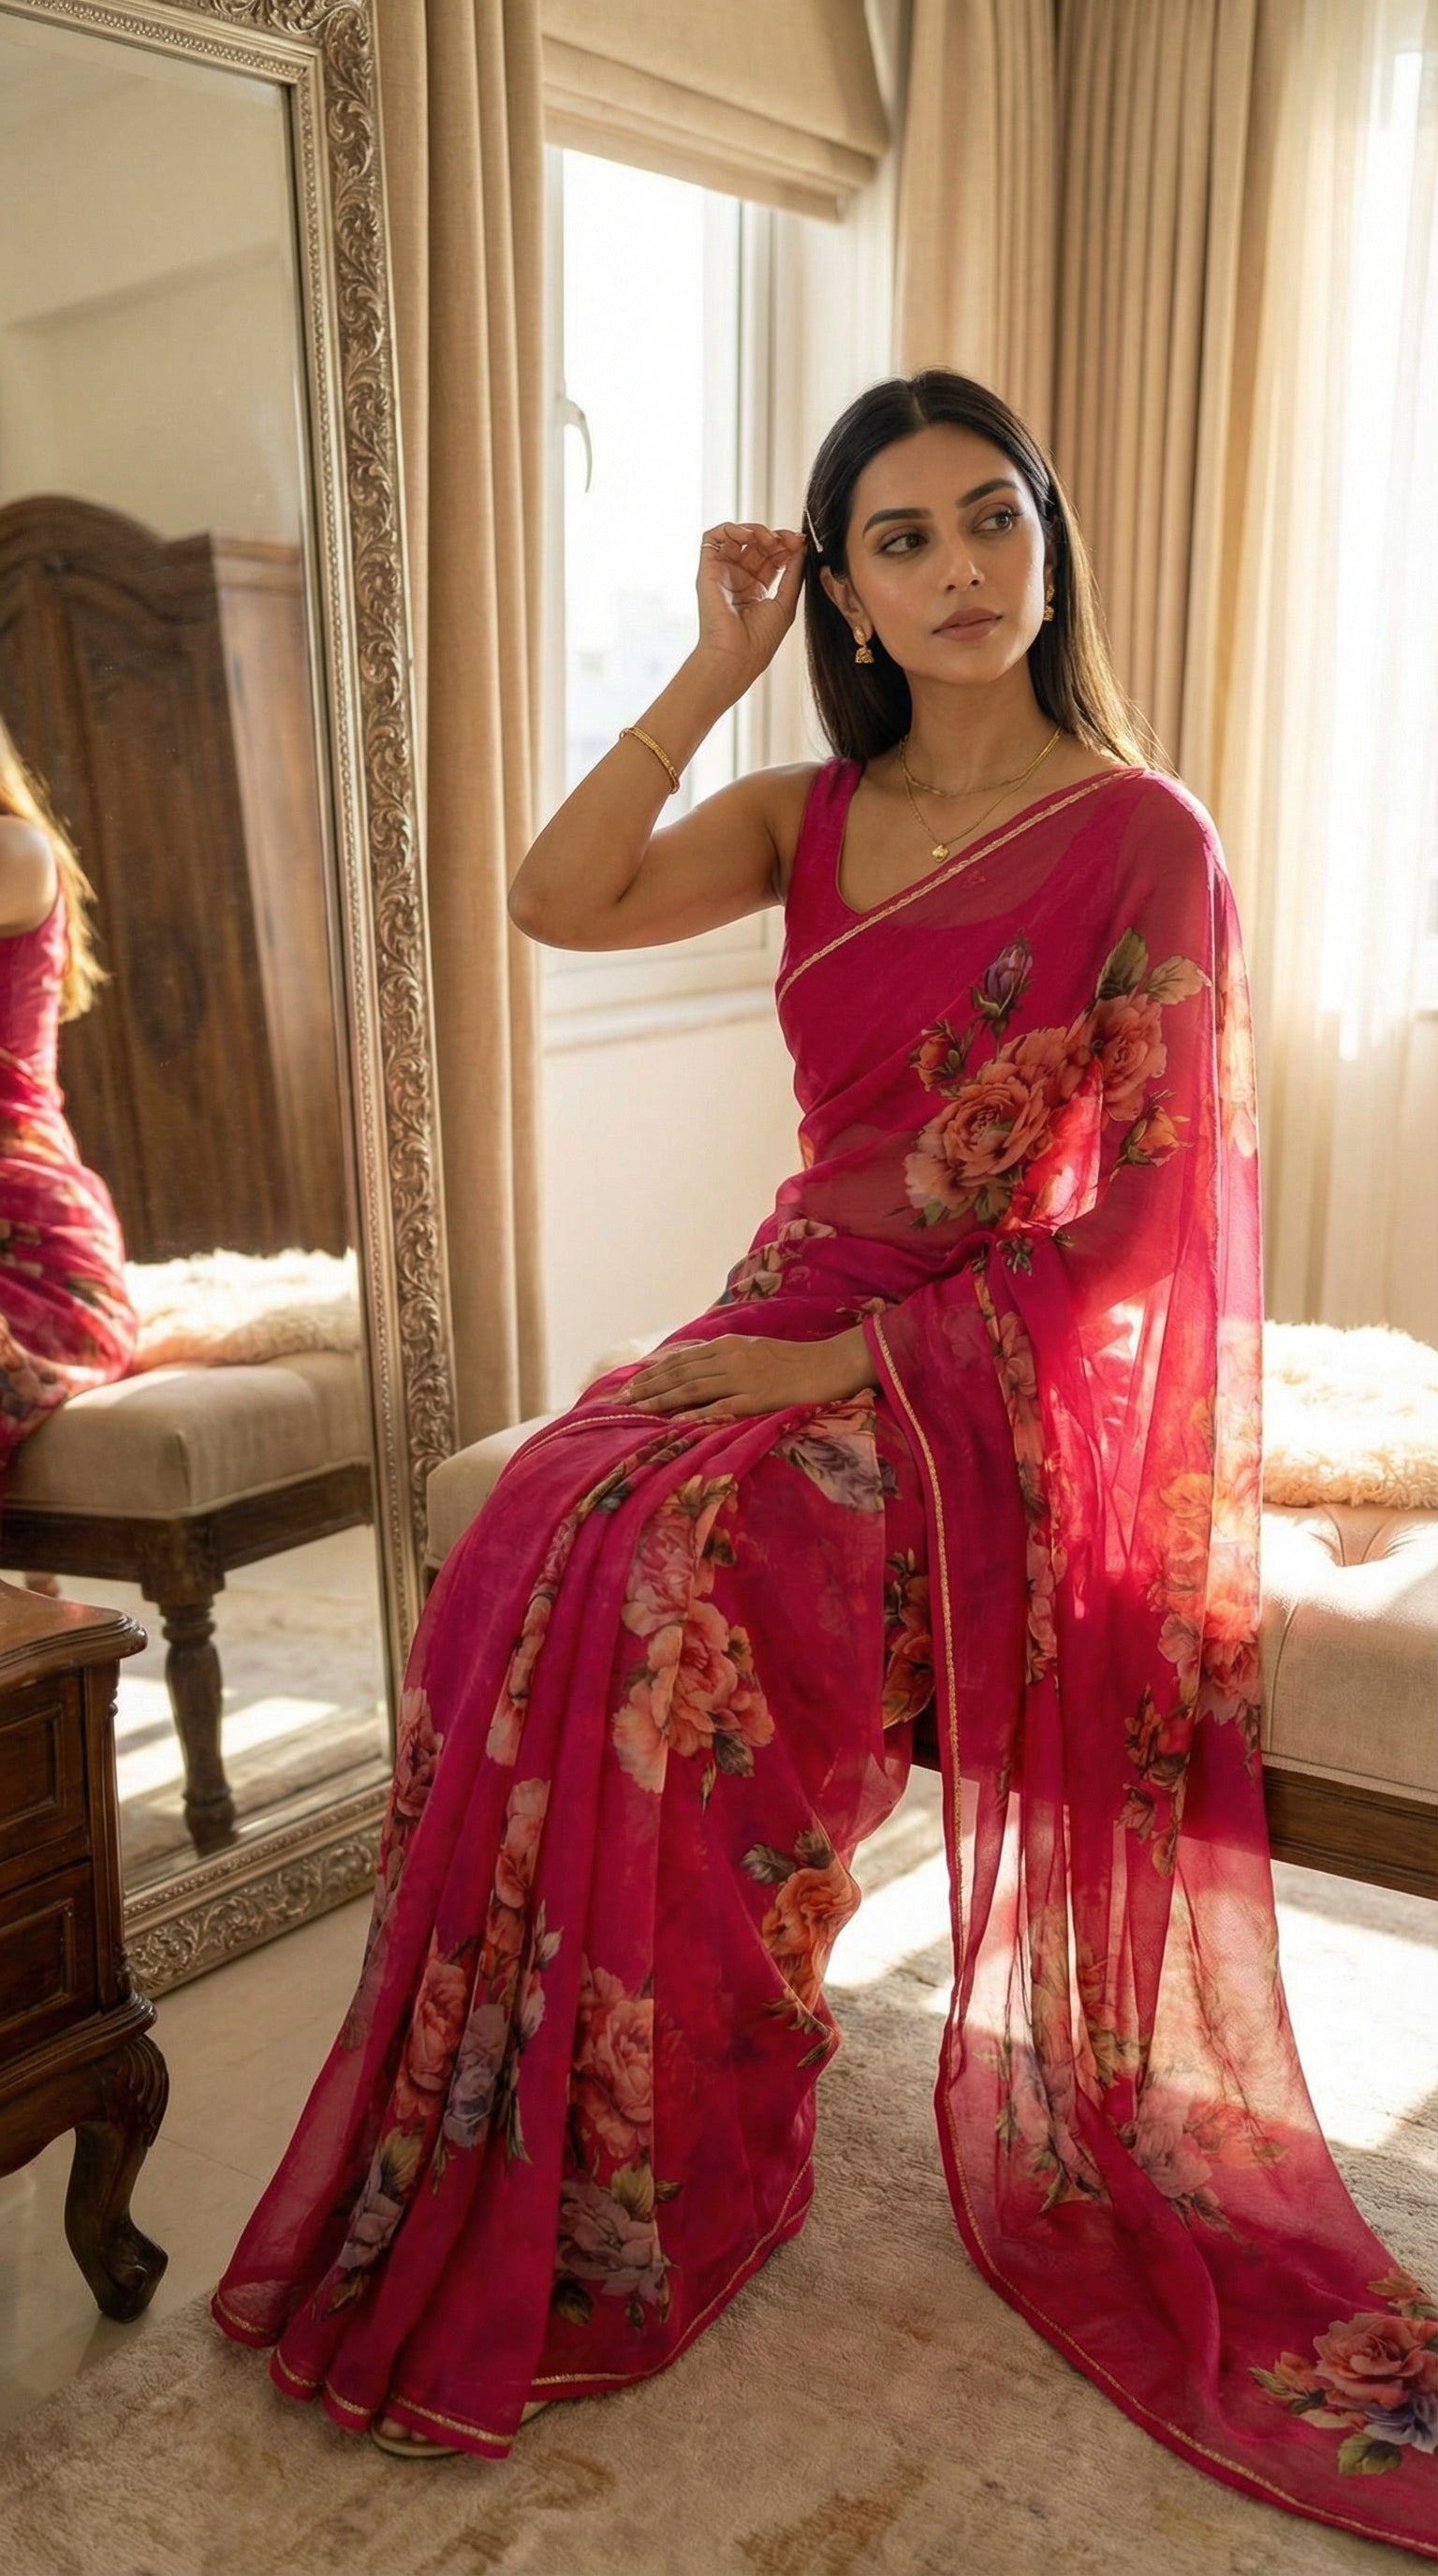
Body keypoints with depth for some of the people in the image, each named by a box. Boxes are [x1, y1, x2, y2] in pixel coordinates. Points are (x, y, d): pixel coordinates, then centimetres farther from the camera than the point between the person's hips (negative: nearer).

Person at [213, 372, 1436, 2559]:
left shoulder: (1143, 838, -5)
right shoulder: (812, 818, 12)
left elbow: (1145, 1220, -11)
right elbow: (555, 903, -3)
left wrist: (856, 1361, -17)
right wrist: (713, 671, -4)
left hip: (995, 1370, -5)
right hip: (791, 1321, 5)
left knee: (652, 1581, -29)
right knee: (527, 1546, -22)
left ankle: (653, 2203, -9)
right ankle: (503, 2185, -7)